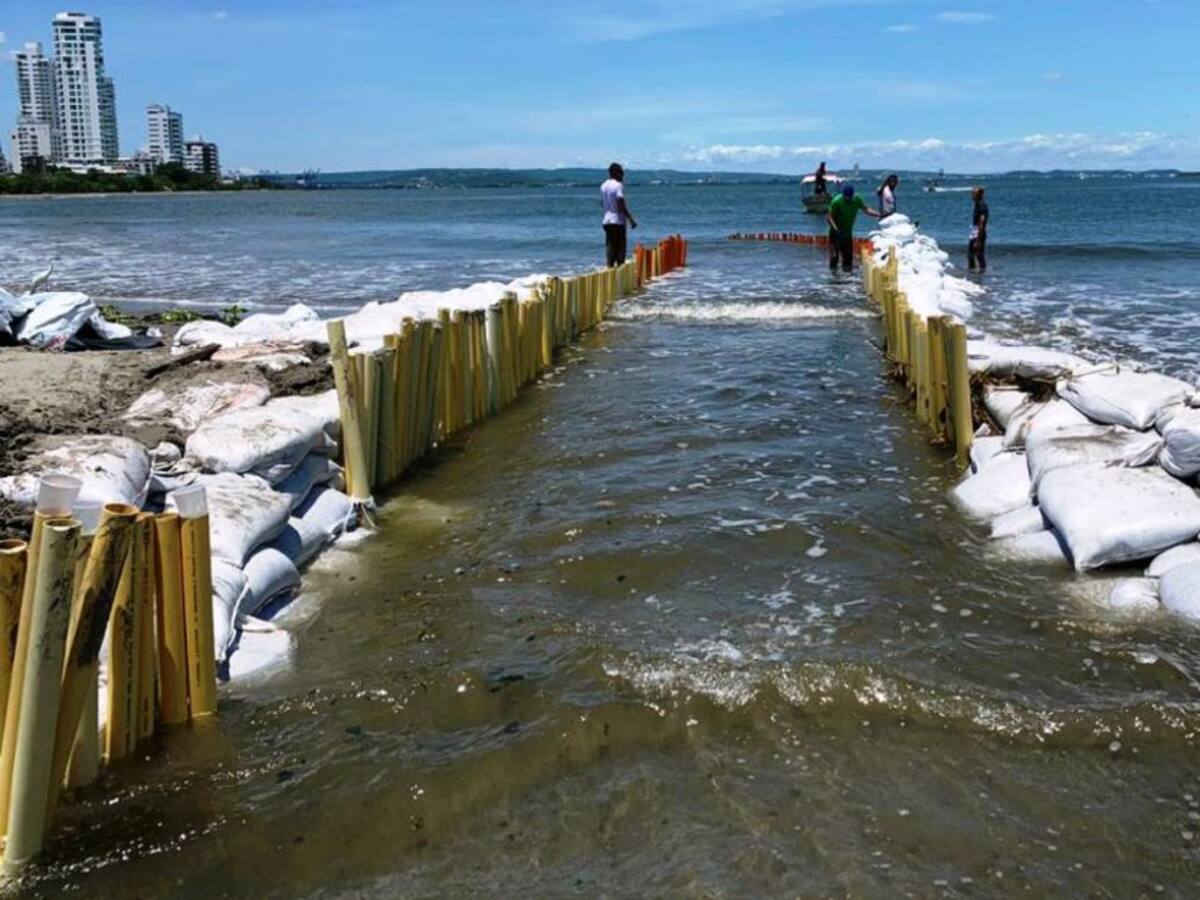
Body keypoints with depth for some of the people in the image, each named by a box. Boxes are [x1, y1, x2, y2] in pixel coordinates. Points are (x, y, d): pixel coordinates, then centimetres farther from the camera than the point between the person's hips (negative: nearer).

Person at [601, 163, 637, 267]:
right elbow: (621, 204, -19)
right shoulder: (618, 185, -13)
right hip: (618, 221, -7)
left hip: (607, 221, 7)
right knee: (620, 248, -3)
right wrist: (631, 219, -17)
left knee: (610, 248, 8)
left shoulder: (603, 186, 11)